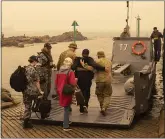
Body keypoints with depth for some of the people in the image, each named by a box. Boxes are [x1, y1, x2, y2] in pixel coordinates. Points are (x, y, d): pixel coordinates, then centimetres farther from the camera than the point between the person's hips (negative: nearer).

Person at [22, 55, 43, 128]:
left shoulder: (25, 69, 6)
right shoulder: (33, 70, -14)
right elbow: (36, 82, -12)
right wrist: (40, 91, -4)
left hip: (25, 90, 6)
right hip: (32, 91, -6)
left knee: (27, 106, 12)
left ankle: (26, 122, 15)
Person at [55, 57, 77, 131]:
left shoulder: (59, 71, 3)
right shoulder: (70, 72, -16)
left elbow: (56, 82, 10)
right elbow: (73, 83, -22)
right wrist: (75, 80, -1)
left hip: (61, 92, 6)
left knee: (66, 108, 21)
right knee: (67, 109, 3)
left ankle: (66, 123, 31)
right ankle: (66, 126, 7)